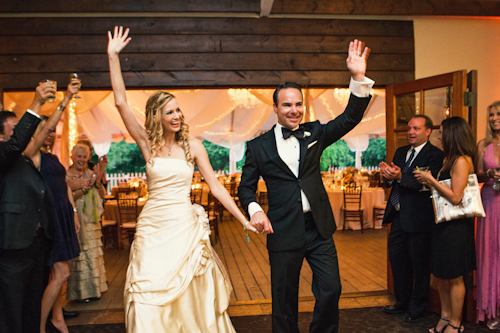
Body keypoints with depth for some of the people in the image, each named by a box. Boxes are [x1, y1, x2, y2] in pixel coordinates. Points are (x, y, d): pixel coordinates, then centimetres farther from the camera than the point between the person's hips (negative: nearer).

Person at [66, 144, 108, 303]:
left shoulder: (90, 174, 11)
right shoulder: (66, 176, -3)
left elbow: (102, 194, 7)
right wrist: (82, 189, -21)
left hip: (92, 220, 5)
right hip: (76, 221, -5)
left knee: (94, 253, 9)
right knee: (79, 255, -3)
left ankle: (93, 289, 21)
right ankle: (81, 292, 9)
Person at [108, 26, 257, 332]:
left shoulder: (193, 145, 1)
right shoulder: (148, 143, 1)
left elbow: (215, 186, 2)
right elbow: (121, 102, -5)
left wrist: (244, 220, -1)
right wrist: (113, 57, -8)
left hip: (185, 226, 0)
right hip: (152, 227, 0)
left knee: (190, 296, 7)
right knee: (150, 298, 0)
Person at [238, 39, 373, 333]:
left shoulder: (314, 133, 6)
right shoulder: (259, 146, 1)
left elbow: (350, 119, -5)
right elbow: (246, 186, 5)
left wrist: (359, 78, -18)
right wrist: (254, 210, -16)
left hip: (319, 228, 2)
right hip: (283, 231, -2)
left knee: (331, 290, 5)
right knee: (285, 300, 10)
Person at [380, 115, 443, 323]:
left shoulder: (435, 155, -10)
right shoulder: (401, 152, 13)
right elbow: (391, 182, 9)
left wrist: (400, 177, -31)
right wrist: (388, 176, -14)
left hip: (418, 218, -7)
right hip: (398, 215, 7)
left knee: (419, 264, 7)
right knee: (397, 259, 17)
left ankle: (417, 307, 25)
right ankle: (402, 302, 35)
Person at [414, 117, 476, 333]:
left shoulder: (462, 161, -17)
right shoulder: (449, 160, 13)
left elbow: (455, 197, -22)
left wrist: (430, 179, -18)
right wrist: (429, 181, 6)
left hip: (455, 226, -9)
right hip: (443, 224, 9)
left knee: (454, 277, 4)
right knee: (440, 274, 16)